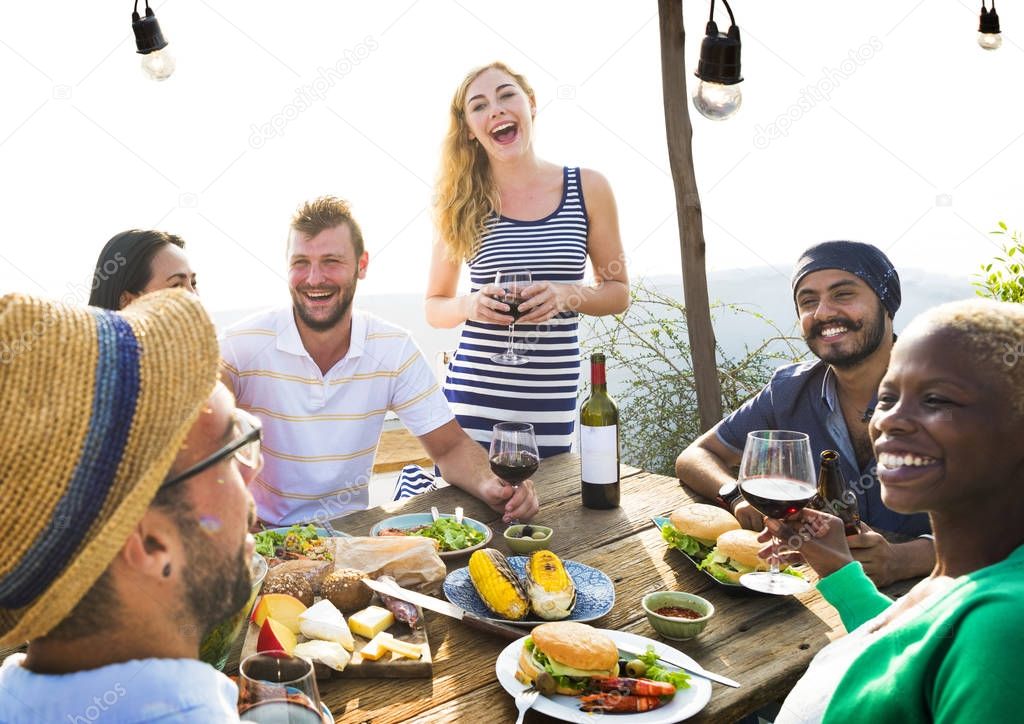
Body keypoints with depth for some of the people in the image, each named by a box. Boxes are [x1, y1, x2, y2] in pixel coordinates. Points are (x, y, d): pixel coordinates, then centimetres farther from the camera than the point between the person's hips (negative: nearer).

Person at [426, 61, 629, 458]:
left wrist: (568, 295, -11)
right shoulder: (461, 204, 0)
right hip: (473, 395, -1)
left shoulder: (588, 189, 1)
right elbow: (434, 307, 9)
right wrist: (469, 305, -12)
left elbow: (618, 291, 8)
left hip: (553, 401, 2)